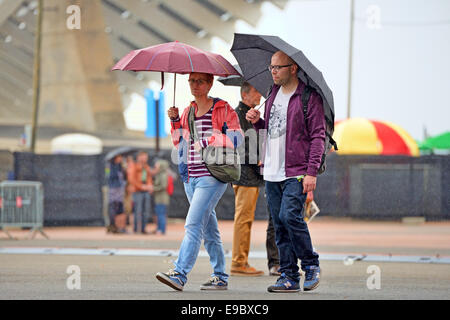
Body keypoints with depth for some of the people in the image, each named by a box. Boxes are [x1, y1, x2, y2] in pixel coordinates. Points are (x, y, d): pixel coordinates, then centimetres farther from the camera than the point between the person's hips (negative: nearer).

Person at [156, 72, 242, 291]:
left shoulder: (222, 109, -2)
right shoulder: (188, 111, 16)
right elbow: (179, 143, 18)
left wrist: (207, 142, -13)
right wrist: (175, 122, 3)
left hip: (212, 176, -7)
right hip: (190, 177, 7)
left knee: (193, 225, -17)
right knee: (208, 229, 10)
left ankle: (179, 274, -24)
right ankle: (220, 277, 17)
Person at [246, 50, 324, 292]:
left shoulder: (309, 97, -6)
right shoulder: (273, 95, 16)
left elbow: (318, 136, -9)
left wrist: (312, 172, -16)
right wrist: (257, 121, 4)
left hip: (296, 172, -7)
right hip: (272, 173, 7)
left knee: (289, 215, -19)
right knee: (279, 226, 5)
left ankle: (311, 265, -2)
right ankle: (289, 277, 9)